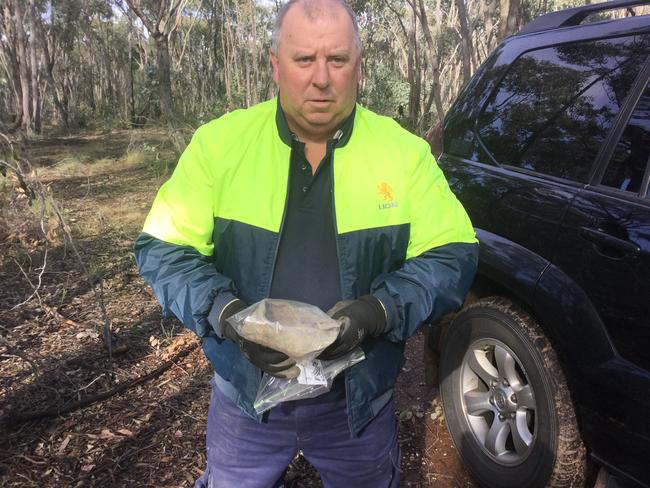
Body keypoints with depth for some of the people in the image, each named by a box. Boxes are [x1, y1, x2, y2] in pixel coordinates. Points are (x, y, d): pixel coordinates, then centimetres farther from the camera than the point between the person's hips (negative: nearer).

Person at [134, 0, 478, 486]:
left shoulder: (404, 151, -9)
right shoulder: (219, 142, -10)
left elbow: (452, 256, -7)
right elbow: (163, 250, -7)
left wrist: (381, 310, -25)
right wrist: (226, 313, -24)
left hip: (359, 399, 1)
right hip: (244, 396, 1)